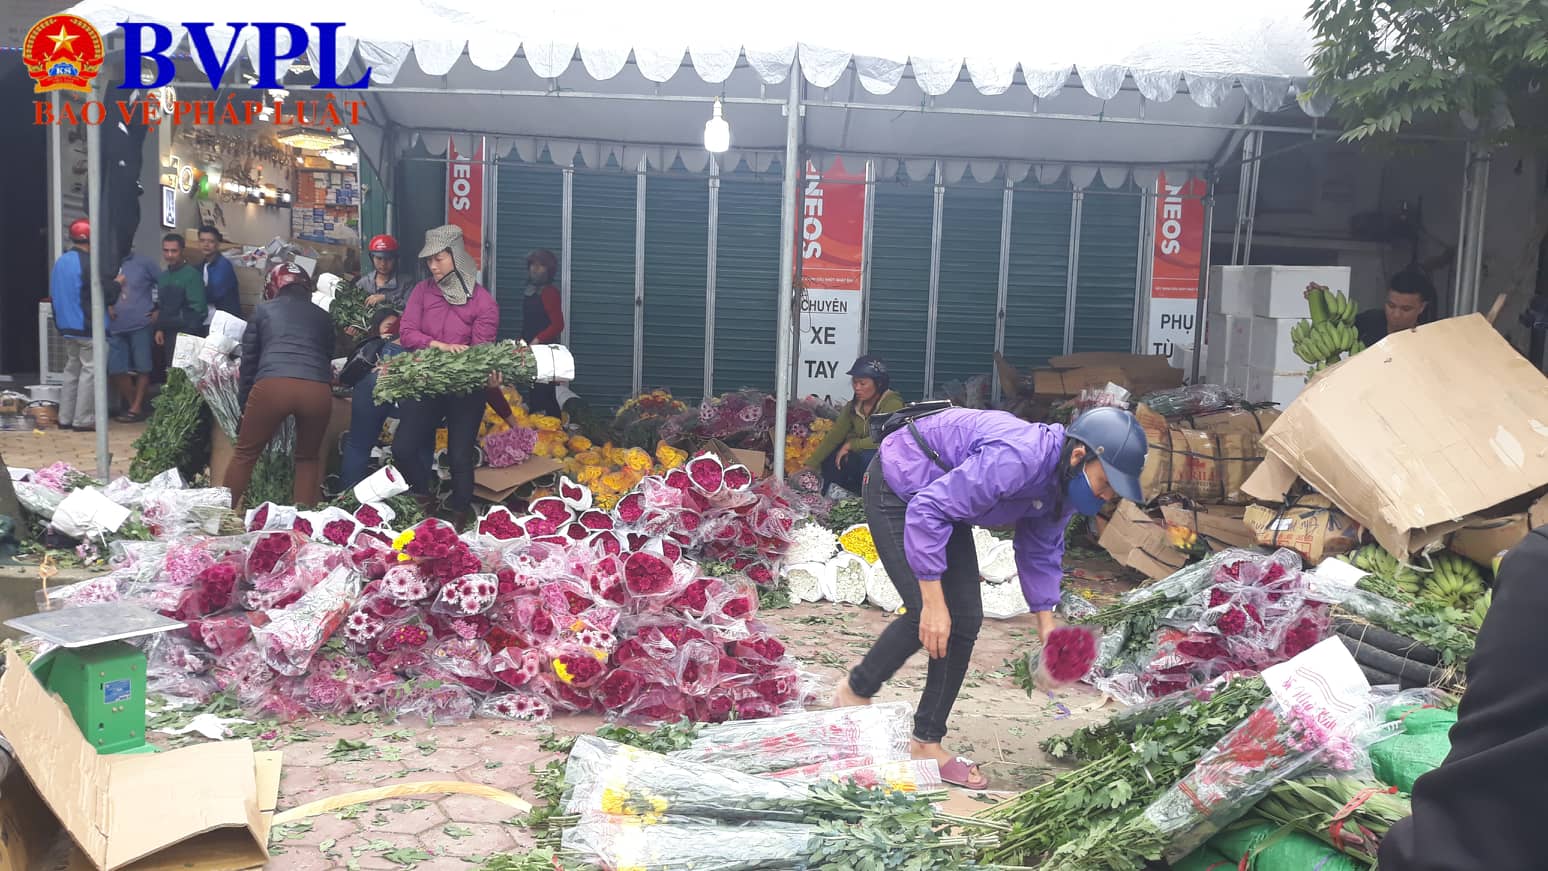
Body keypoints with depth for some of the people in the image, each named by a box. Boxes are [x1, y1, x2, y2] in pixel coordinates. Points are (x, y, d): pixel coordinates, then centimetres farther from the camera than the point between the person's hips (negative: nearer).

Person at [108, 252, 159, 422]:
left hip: (140, 324, -4)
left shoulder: (143, 263, 1)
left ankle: (136, 408, 11)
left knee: (142, 367, 1)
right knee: (116, 370, 3)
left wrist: (158, 311, -1)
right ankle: (133, 404, 19)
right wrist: (107, 306, -1)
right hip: (116, 326, 4)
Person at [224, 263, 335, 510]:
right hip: (318, 389, 2)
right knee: (308, 457, 21)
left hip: (272, 385, -2)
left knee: (245, 455, 15)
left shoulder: (263, 311, 21)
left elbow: (249, 360, 21)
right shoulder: (323, 316, 25)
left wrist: (244, 403, 27)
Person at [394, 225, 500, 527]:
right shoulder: (422, 291, 4)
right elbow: (407, 333, -3)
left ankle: (459, 518, 20)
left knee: (460, 457, 1)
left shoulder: (481, 300, -6)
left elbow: (482, 348, -8)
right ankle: (422, 499, 21)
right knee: (403, 447, -5)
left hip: (467, 388, -3)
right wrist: (438, 345, -21)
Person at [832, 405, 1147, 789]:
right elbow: (926, 510, -36)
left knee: (965, 621, 1)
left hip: (943, 496, 9)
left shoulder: (1063, 482, -8)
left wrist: (1047, 628, 5)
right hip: (897, 491, -9)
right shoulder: (1016, 459, -38)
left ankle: (926, 743, 11)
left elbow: (1041, 553, 9)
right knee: (927, 617, -19)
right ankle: (856, 690, 7)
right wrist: (934, 602, -34)